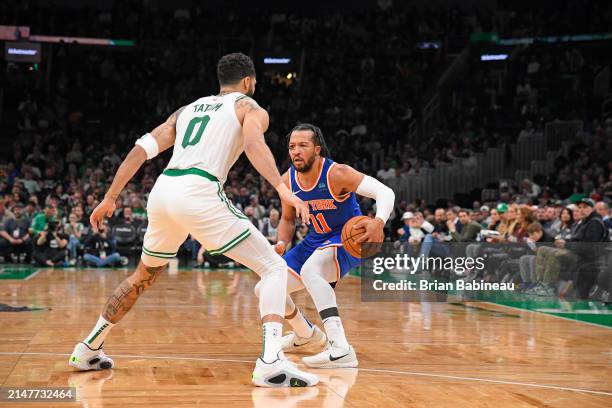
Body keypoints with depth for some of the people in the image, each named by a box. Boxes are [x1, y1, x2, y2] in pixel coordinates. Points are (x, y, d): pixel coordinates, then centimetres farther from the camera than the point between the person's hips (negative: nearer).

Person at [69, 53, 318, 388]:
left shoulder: (187, 109, 29)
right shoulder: (250, 108, 14)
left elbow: (141, 149, 20)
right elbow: (254, 144, -11)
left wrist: (110, 198, 22)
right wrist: (283, 189, -22)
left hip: (162, 190, 6)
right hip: (199, 193, -6)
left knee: (143, 277, 30)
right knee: (274, 268, 1)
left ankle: (88, 350, 36)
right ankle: (271, 361, -18)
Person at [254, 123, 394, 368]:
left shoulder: (336, 174, -24)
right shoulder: (287, 181, -6)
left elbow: (385, 192, -29)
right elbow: (288, 219, 10)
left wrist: (379, 221, -51)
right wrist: (281, 244, -12)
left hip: (348, 240, -7)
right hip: (315, 242, 7)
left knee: (309, 270, -39)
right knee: (264, 289, 5)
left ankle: (341, 350, -45)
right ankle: (306, 334, 34)